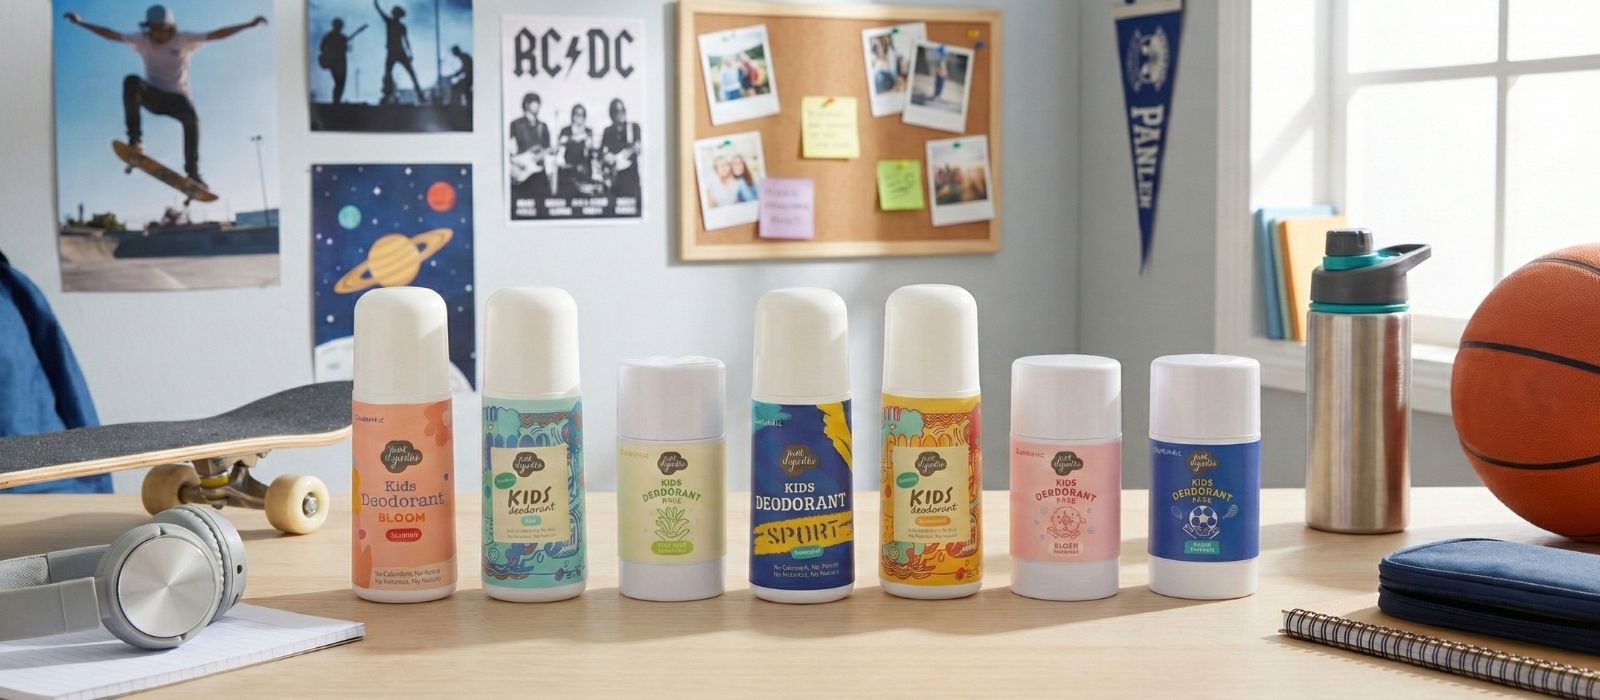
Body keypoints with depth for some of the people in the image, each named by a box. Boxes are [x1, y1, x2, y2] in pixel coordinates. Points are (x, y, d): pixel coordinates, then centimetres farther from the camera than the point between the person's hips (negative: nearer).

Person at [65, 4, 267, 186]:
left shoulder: (184, 40, -8)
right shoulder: (142, 40, -1)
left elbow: (216, 35, -14)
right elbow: (112, 35, 2)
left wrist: (249, 25, -22)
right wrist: (81, 23, 0)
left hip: (177, 97, -2)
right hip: (153, 96, 2)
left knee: (191, 117, -33)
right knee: (131, 82, -29)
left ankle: (192, 173, -27)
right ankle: (135, 140, -31)